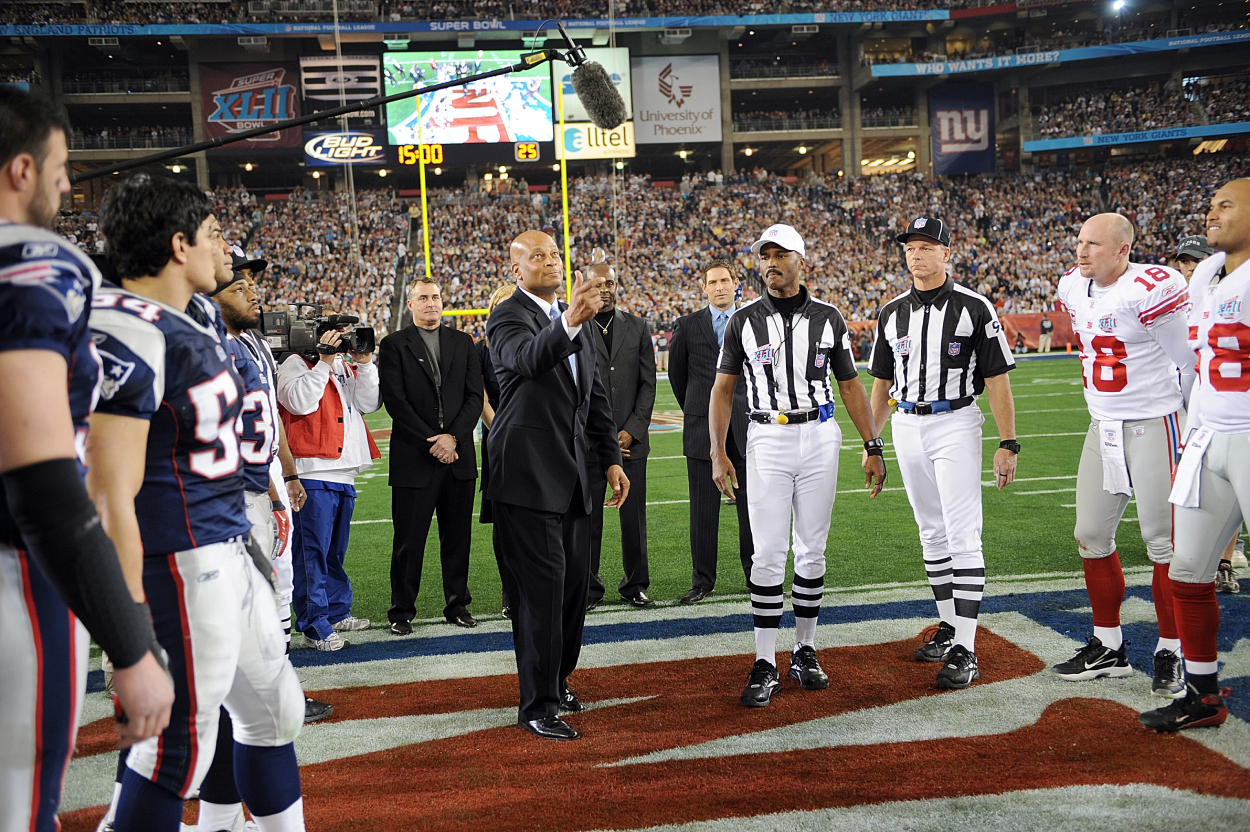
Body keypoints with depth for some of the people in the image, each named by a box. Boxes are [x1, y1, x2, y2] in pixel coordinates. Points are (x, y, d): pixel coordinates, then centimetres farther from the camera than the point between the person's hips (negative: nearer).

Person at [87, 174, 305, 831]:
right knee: (180, 745, 0)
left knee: (273, 709, 20)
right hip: (178, 560, -10)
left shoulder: (201, 317, 10)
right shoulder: (130, 335, -20)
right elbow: (112, 499, -22)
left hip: (227, 547, 10)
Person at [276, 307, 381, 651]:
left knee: (335, 550, 18)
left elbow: (369, 403, 9)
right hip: (313, 473, -8)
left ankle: (337, 612, 28)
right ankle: (314, 625, -3)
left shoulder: (345, 366, 19)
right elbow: (301, 402, -20)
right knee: (313, 550, -6)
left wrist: (364, 363, 0)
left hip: (344, 473, 8)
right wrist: (324, 362, -17)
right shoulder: (296, 364, -3)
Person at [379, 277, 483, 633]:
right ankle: (402, 611, 12)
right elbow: (395, 401, -6)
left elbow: (475, 396, 6)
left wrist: (452, 436, -8)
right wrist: (431, 443, -11)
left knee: (457, 537, 8)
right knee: (409, 540, 1)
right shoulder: (394, 345, 2)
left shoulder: (463, 342, 12)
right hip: (413, 459, -3)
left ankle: (457, 604, 20)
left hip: (459, 456, 3)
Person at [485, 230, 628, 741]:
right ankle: (537, 704, 3)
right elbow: (529, 358, -33)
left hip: (572, 472, 8)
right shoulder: (507, 317, -9)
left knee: (575, 580, 13)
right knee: (541, 586, -7)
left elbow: (596, 396, 20)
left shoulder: (576, 322, 16)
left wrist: (611, 459, 14)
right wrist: (568, 322, -51)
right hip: (527, 474, -8)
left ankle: (557, 679, 30)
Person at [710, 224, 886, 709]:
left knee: (812, 550, 7)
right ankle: (765, 665, 2)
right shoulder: (745, 321, 2)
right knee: (769, 552, -4)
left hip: (820, 438, 2)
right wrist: (718, 452, -5)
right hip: (768, 440, -1)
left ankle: (805, 653, 20)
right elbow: (723, 389, 4)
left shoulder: (828, 319, 5)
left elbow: (850, 385, 9)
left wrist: (873, 447, 4)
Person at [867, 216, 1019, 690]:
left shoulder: (974, 308, -5)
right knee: (932, 534, 12)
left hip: (955, 425, -5)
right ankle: (949, 626, 25)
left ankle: (964, 651, -8)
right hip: (906, 428, 5)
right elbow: (881, 385, 16)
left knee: (963, 537, -9)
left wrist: (1008, 444, -10)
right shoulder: (892, 314, 9)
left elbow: (997, 380, -5)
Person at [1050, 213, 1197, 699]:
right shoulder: (1074, 287, 6)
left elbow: (1188, 363, -9)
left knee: (1164, 540, -1)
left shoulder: (1150, 289, -18)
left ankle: (1170, 654, 10)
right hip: (1102, 426, 8)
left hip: (1154, 426, -8)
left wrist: (1189, 421, 1)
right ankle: (1108, 647, 21)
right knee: (1092, 536, 9)